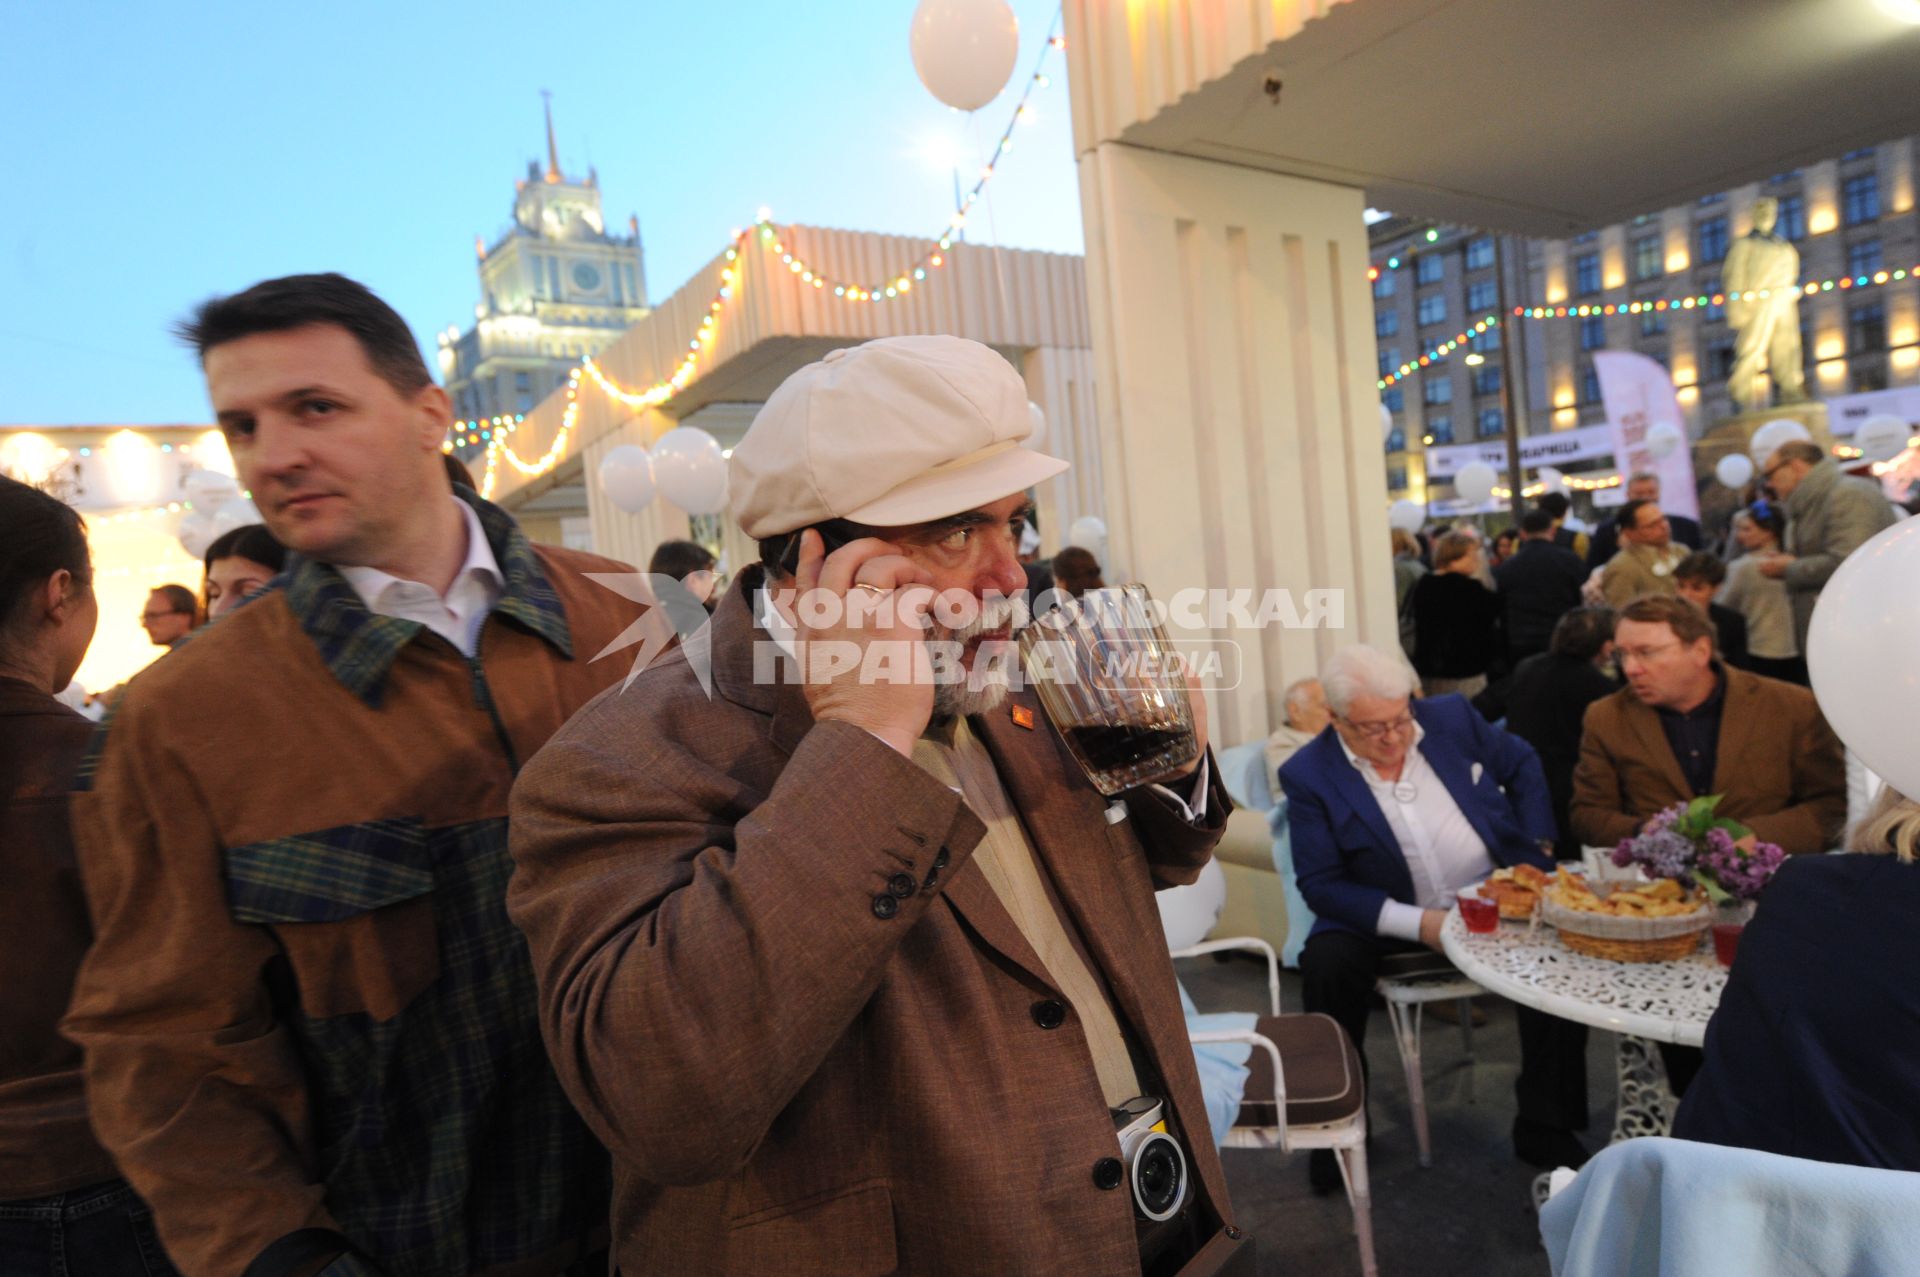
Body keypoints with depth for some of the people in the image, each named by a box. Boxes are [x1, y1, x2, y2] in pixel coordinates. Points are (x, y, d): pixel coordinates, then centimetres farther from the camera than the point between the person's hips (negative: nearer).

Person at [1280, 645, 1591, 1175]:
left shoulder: (1452, 717, -2)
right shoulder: (1308, 774, -11)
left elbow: (1522, 764, 15)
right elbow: (1320, 885, -12)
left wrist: (1538, 850, 4)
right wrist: (1418, 923, -22)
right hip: (1388, 918, -2)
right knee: (1326, 963, -28)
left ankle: (1544, 1129, -3)